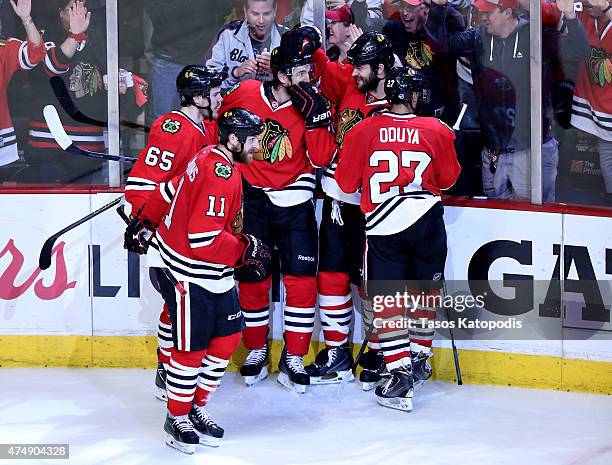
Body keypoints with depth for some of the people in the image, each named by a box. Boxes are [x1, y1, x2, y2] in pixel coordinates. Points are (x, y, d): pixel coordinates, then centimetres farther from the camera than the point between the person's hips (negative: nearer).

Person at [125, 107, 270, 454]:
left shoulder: (211, 160, 7)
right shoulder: (219, 174, -24)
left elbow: (167, 191, 19)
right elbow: (204, 238, -29)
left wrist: (145, 224, 30)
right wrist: (247, 250, -19)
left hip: (215, 275, 10)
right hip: (189, 275, -10)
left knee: (227, 338, 13)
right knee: (192, 348, 1)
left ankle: (196, 409, 25)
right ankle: (177, 419, 17)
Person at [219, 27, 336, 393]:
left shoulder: (314, 105, -8)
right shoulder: (244, 94, -9)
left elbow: (322, 158, -15)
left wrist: (315, 116, -25)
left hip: (293, 202, 0)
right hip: (251, 200, 0)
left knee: (302, 280, -5)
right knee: (253, 279, 6)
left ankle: (293, 359, 7)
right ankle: (257, 352, 23)